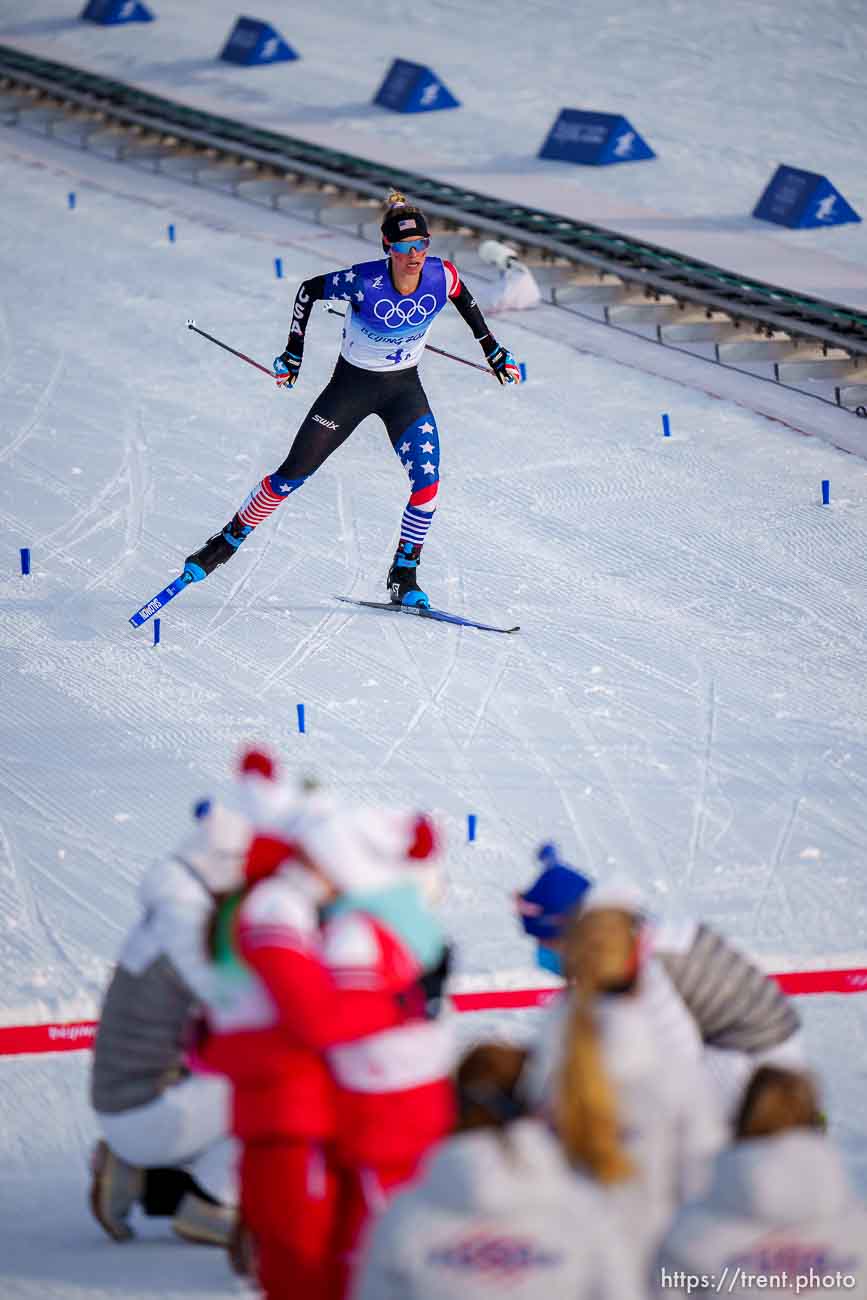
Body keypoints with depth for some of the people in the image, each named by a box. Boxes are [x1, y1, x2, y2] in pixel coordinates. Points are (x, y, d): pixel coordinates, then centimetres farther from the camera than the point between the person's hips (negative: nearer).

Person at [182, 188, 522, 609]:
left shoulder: (441, 277, -19)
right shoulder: (364, 282, -29)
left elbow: (463, 298, 6)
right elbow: (309, 290, -11)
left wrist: (492, 349, 10)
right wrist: (294, 353, -8)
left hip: (404, 389, 2)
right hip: (351, 385, -2)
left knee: (427, 480, -16)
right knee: (293, 475, 1)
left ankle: (403, 578, 0)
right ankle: (226, 543, 21)